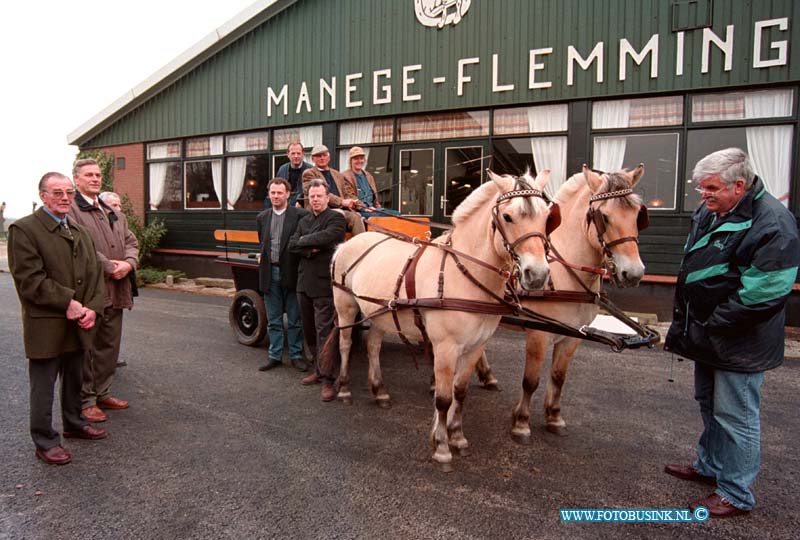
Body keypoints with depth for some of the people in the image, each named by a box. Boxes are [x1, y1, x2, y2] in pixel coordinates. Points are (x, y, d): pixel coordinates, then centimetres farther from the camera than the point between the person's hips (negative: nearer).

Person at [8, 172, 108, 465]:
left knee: (74, 379, 20)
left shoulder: (79, 231, 12)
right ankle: (45, 442, 19)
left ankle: (74, 423, 38)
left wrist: (92, 308, -5)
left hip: (78, 323, 7)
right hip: (46, 326, -6)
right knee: (43, 386, 6)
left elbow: (94, 273, 9)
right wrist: (68, 303, -19)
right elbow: (29, 279, -17)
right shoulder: (23, 229, -10)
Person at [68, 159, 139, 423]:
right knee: (85, 349, 3)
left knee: (109, 346, 15)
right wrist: (109, 267, -16)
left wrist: (128, 263, -5)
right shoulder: (70, 209, -7)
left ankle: (102, 392, 28)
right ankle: (86, 400, 14)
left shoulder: (113, 212, 18)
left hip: (115, 291, 7)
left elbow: (131, 241, 14)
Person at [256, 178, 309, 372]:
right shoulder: (262, 217, 10)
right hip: (270, 273, 4)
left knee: (295, 319, 6)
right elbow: (263, 243, 18)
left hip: (291, 273, -4)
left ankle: (296, 355, 18)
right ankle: (275, 356, 22)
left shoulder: (301, 215, -6)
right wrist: (267, 257, 6)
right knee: (273, 320, 12)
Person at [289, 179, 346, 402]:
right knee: (310, 331, 14)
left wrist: (304, 240, -5)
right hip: (304, 283, 7)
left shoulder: (336, 218, -4)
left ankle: (327, 379, -1)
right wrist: (310, 249, -12)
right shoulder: (304, 221, 18)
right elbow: (292, 245, 6)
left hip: (324, 283, -7)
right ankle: (319, 370, 28)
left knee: (323, 332, -8)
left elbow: (325, 237, -22)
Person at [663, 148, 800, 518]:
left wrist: (709, 328, -19)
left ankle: (735, 495, 20)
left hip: (739, 342, -9)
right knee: (709, 404, 22)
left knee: (735, 416, 4)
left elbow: (759, 297, -26)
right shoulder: (709, 213, 5)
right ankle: (709, 466, 42)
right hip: (707, 335, 9)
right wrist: (683, 322, 11)